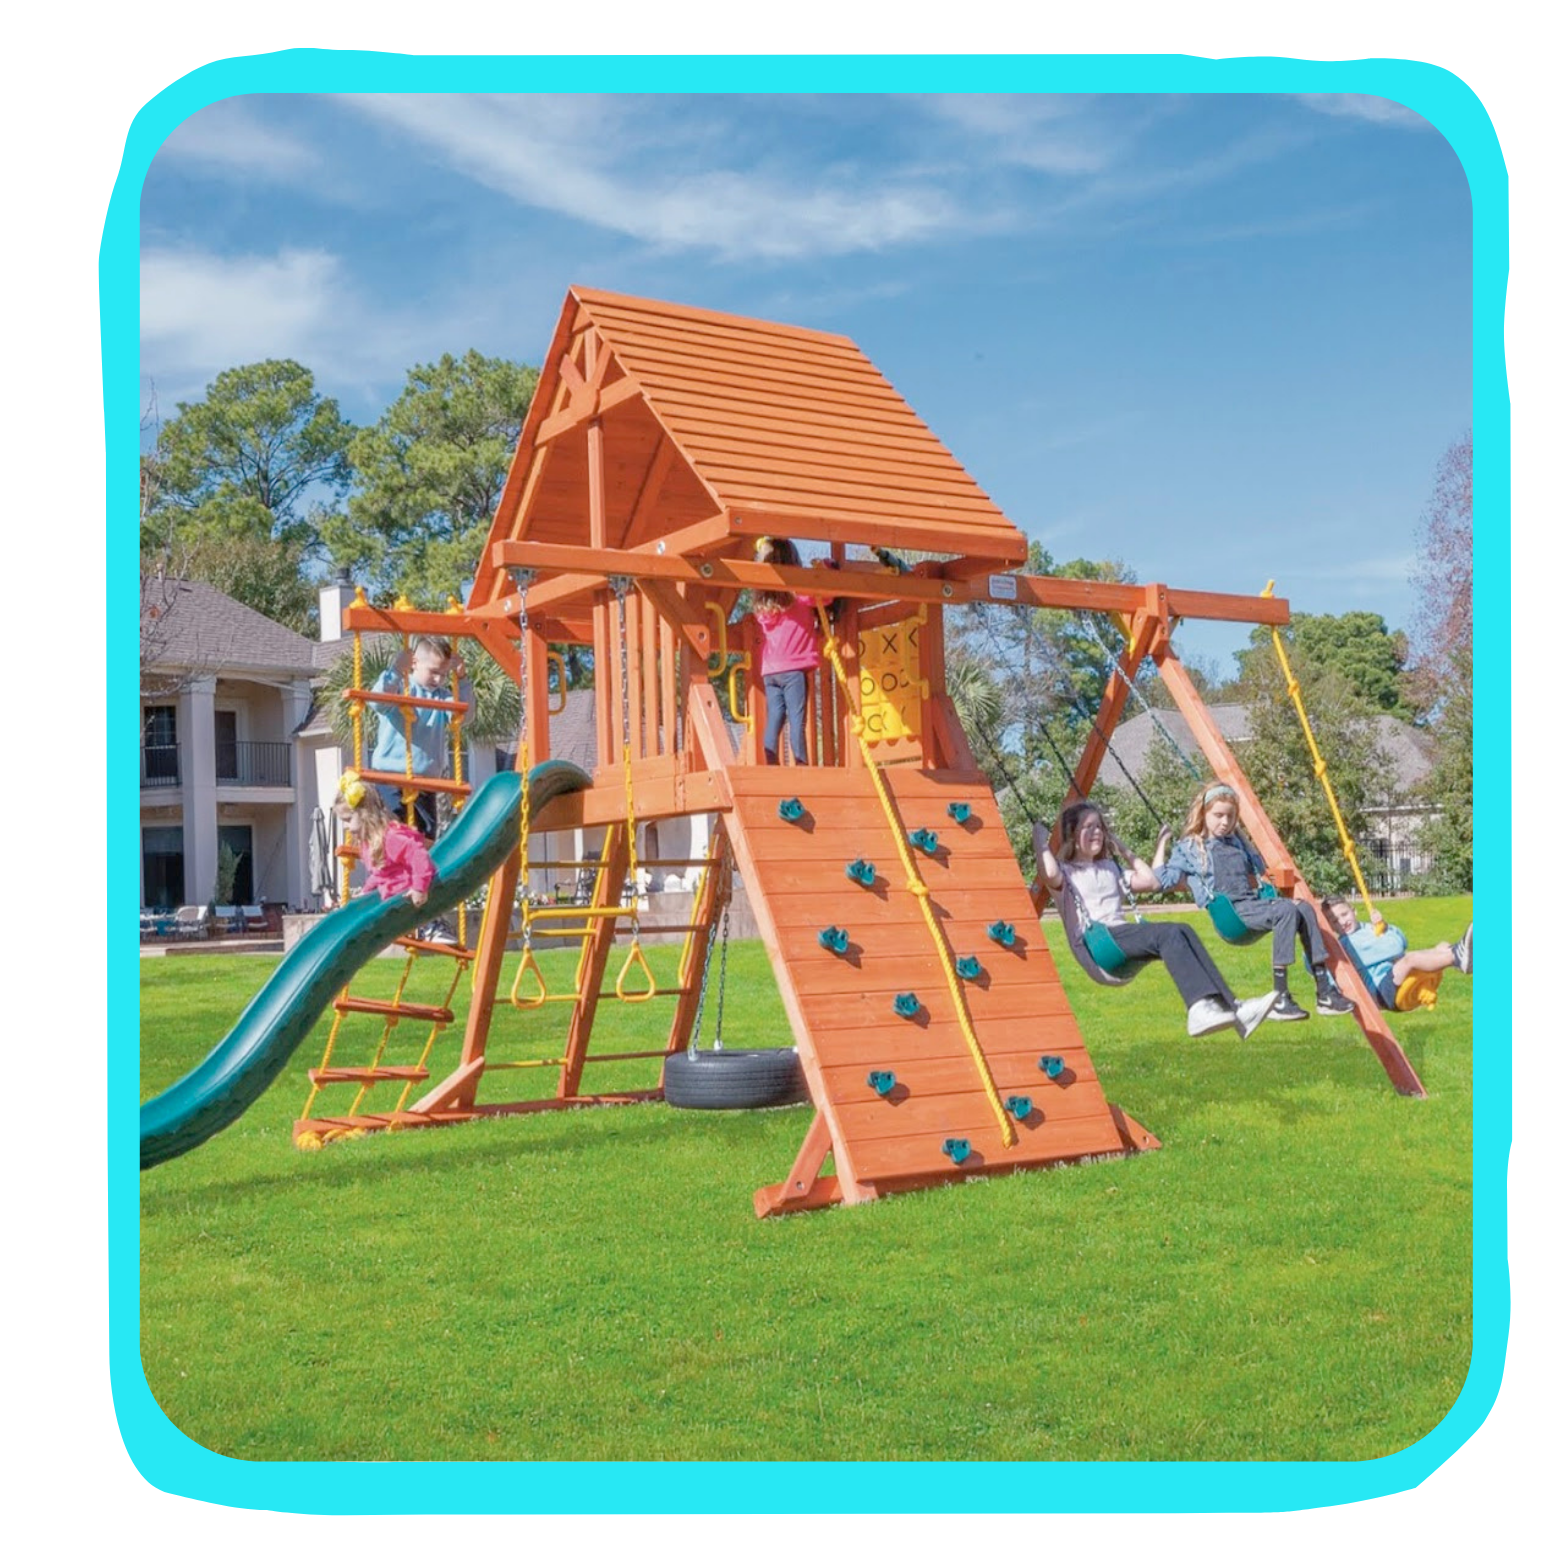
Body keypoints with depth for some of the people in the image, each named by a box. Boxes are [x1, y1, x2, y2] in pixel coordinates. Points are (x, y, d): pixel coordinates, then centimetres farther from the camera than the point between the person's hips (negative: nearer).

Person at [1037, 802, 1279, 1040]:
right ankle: (1200, 1008, -43)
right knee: (1168, 934, -29)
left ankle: (1229, 1006, -31)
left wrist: (1124, 851, 28)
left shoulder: (1110, 868, 30)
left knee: (1182, 931, -21)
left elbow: (1150, 880, 24)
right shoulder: (1065, 871, 8)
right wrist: (1041, 842, -2)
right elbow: (1049, 873, -17)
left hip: (1122, 936, 7)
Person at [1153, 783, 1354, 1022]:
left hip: (1254, 902, 7)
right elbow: (1161, 880, -3)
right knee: (1286, 911, -29)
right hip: (1229, 911, -7)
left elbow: (1259, 874, 32)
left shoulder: (1237, 842, 24)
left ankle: (1324, 992, -18)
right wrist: (1162, 844, -2)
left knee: (1304, 908, -19)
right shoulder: (1188, 848, 6)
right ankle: (1280, 1000, -30)